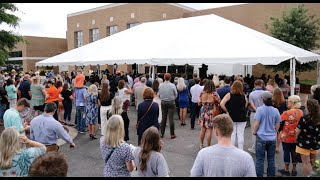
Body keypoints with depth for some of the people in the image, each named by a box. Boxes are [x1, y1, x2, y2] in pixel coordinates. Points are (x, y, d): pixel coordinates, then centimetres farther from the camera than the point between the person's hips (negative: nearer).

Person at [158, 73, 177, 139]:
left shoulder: (160, 86, -4)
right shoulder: (172, 85, -11)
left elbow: (159, 95, 2)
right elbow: (176, 95, -3)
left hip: (163, 102, 3)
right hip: (171, 102, -3)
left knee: (163, 118, 10)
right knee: (171, 118, 0)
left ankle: (162, 133, 15)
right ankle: (172, 134, 5)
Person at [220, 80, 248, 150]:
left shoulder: (229, 95, -8)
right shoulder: (244, 96, -1)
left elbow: (222, 104, -17)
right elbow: (246, 105, 8)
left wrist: (227, 111, -5)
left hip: (231, 117, -1)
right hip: (242, 118, 1)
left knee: (232, 134, 8)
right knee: (240, 134, 7)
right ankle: (241, 150, 13)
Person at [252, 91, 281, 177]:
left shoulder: (260, 109, -13)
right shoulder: (275, 110, -1)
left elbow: (256, 124, -11)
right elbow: (277, 125, 6)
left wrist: (254, 132, 6)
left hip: (261, 137, -4)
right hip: (272, 138, 4)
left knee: (260, 159, 6)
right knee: (271, 159, 15)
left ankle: (259, 175, 12)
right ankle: (271, 174, 24)